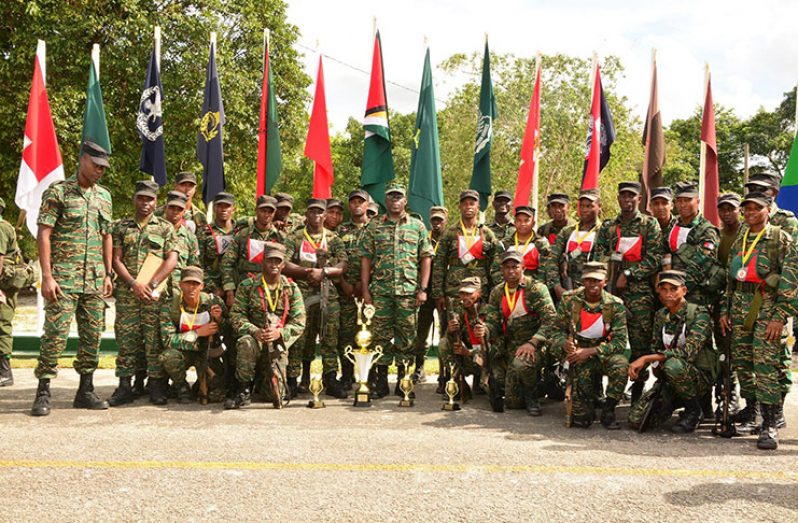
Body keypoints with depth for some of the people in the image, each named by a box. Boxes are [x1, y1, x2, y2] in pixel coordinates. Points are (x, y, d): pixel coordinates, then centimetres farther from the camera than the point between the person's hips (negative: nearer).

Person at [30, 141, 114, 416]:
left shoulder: (104, 196, 13)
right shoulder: (57, 192, -4)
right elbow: (43, 235, -9)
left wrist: (108, 275, 12)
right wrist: (47, 276, -15)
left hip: (95, 280, 6)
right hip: (63, 279, -6)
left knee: (92, 336, 8)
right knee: (55, 334, -7)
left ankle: (86, 391, 18)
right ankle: (43, 393, 2)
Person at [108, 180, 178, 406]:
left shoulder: (165, 228, 9)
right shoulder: (121, 227, 13)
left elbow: (171, 260, -1)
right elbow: (116, 259, 6)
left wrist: (151, 284, -12)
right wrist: (133, 283, -9)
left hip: (155, 294, -1)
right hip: (126, 292, 2)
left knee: (155, 340, -3)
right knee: (126, 338, 1)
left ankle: (157, 387, 3)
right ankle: (125, 386, 6)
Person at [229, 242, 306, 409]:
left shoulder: (292, 289, 6)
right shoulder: (247, 286, 4)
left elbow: (299, 322, 0)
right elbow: (237, 315, -3)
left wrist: (279, 333, -19)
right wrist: (254, 331, -21)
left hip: (280, 344, 1)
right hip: (255, 337, -1)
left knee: (278, 400, -9)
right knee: (246, 344, -40)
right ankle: (244, 392, -21)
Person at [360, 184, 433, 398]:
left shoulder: (417, 226, 8)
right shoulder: (374, 226, 9)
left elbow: (426, 258, 5)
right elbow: (366, 258, 7)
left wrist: (423, 289, -3)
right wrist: (365, 290, 0)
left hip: (409, 290, 0)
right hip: (380, 290, 1)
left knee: (407, 335, 3)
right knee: (381, 334, 2)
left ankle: (403, 380, 14)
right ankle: (381, 381, 10)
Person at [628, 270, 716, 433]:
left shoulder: (699, 313, -15)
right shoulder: (660, 315, 5)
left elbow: (688, 351, -28)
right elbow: (656, 350, 6)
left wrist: (645, 358, -29)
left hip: (701, 376, -5)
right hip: (668, 379, 5)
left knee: (673, 365, -38)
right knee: (636, 419, -11)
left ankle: (694, 410, -12)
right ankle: (673, 403, 18)